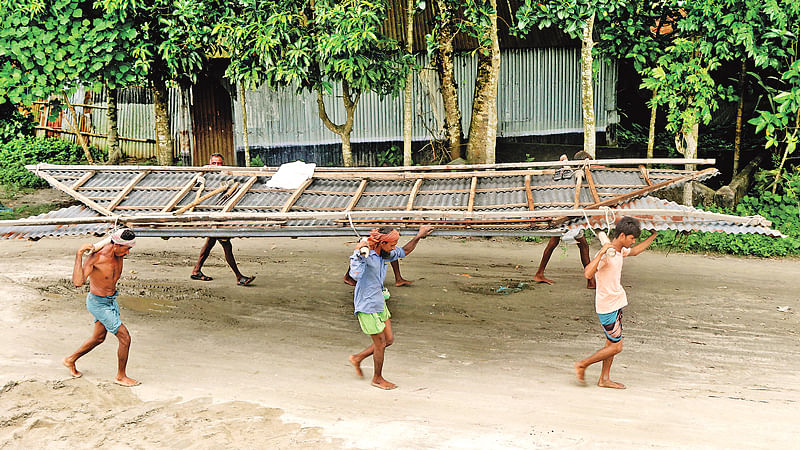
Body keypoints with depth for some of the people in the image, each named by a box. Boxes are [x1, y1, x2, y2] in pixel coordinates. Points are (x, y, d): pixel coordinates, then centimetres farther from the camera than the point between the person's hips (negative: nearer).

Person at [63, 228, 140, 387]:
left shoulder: (119, 253, -10)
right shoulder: (95, 258, -30)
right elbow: (78, 282, -42)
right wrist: (79, 254, -43)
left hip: (112, 300, 8)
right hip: (98, 304, -8)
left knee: (99, 338, 25)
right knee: (125, 338, -7)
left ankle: (71, 360, 47)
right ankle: (121, 376, 11)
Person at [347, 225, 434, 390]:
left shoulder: (382, 255, 3)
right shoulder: (365, 255, -24)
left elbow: (403, 252, 22)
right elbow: (355, 275, -42)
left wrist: (419, 236, 20)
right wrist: (357, 252, -47)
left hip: (379, 304, 9)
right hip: (367, 306, -9)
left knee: (389, 339, 15)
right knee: (380, 343, 4)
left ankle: (358, 358, 32)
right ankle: (377, 379, 26)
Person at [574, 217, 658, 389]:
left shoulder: (621, 251, 6)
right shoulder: (606, 254, -23)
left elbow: (635, 251, 30)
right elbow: (588, 273, -37)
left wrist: (654, 236, 29)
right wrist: (601, 252, -42)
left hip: (616, 303, 9)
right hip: (607, 306, -9)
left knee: (612, 343, 12)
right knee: (615, 346, -3)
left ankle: (604, 379, 20)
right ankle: (582, 365, 9)